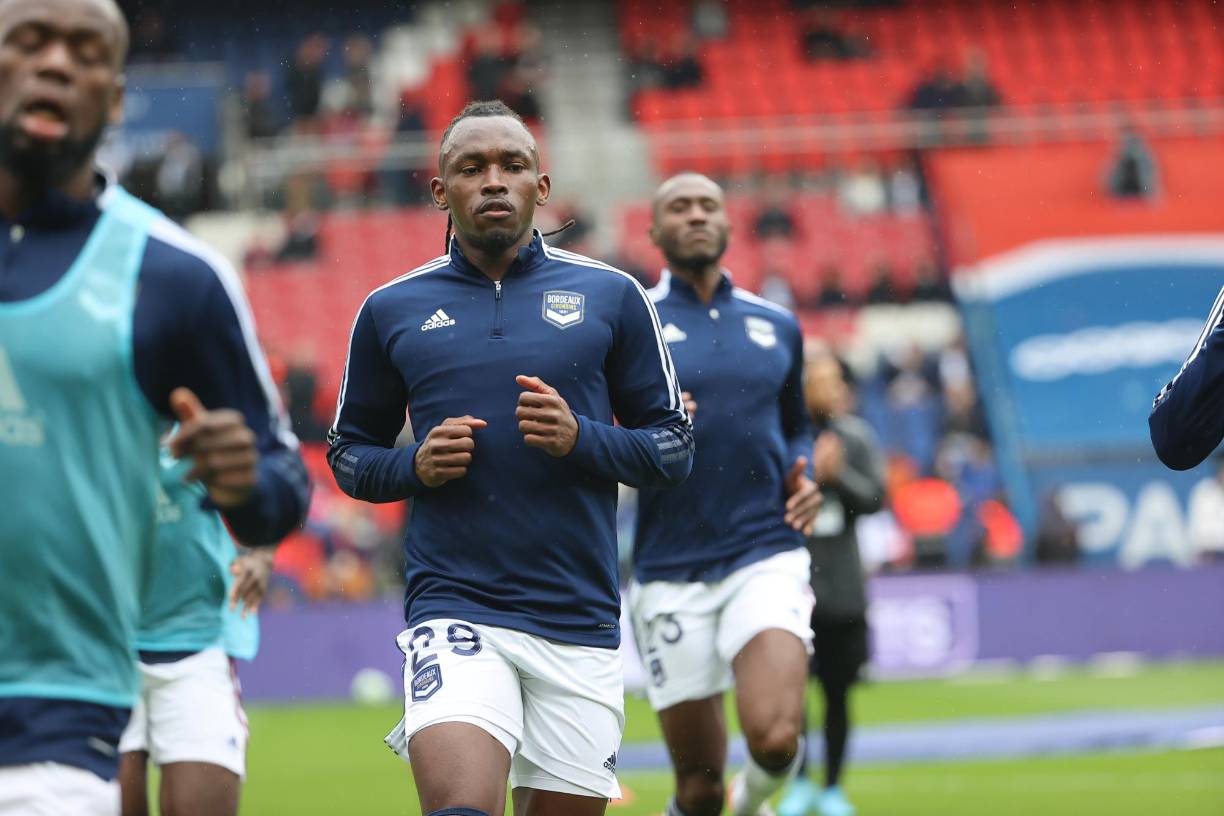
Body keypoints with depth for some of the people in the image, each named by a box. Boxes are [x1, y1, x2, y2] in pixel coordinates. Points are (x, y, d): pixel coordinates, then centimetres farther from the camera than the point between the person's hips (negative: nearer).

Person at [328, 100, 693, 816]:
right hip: (453, 613, -1)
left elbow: (675, 447, 8)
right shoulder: (391, 311, 8)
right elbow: (349, 453, 16)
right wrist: (415, 467, -5)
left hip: (581, 622, 1)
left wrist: (581, 439, -11)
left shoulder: (612, 297, 6)